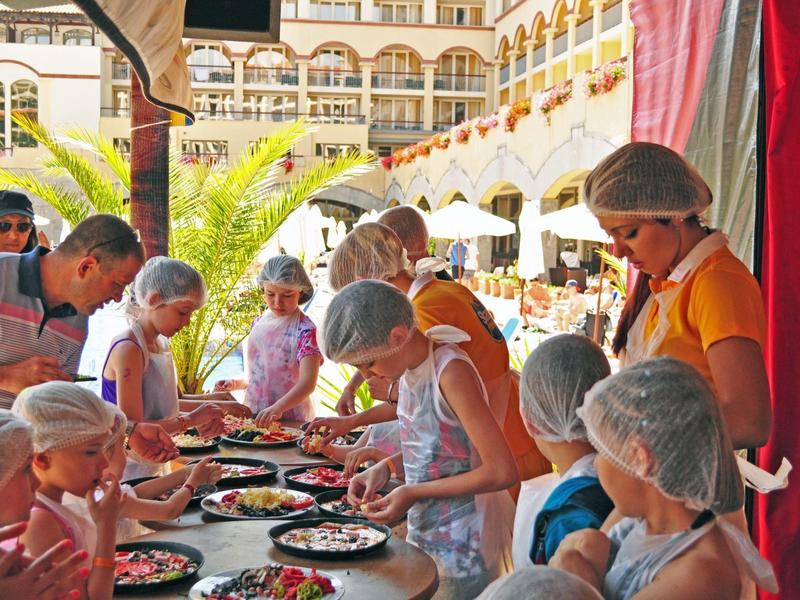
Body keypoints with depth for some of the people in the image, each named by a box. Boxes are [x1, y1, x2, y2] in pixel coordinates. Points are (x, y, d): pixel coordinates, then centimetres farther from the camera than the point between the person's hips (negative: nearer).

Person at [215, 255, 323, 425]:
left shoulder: (305, 330, -9)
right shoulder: (259, 324, 10)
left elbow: (308, 383, -19)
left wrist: (278, 408, -33)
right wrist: (236, 384, 5)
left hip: (292, 422, -5)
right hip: (253, 417, 6)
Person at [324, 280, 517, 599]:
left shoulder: (451, 371, -23)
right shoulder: (409, 366, 1)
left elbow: (501, 471, -24)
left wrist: (413, 493, -20)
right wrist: (386, 467, -3)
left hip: (463, 543, -8)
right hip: (424, 531, 8)